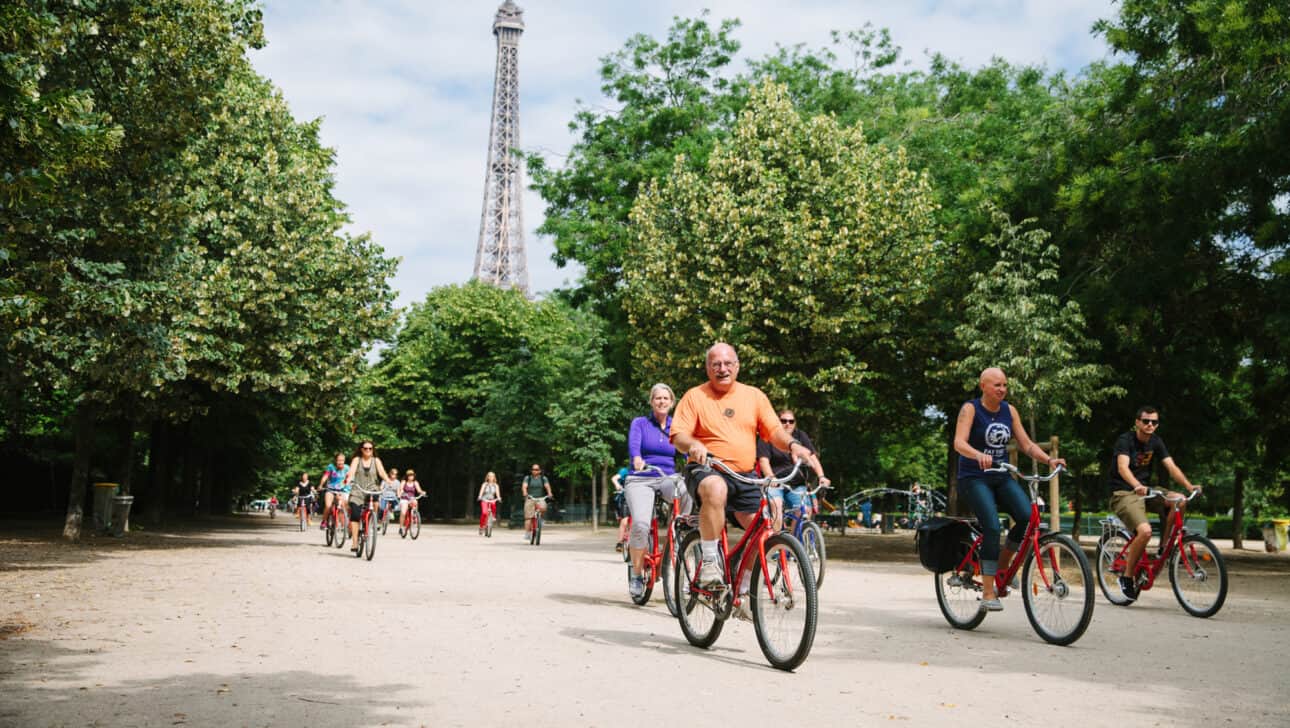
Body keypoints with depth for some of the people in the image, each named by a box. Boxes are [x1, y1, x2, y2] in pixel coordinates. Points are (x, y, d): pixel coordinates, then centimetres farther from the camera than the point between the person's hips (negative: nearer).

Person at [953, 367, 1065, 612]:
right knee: (992, 527, -23)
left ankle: (1002, 564, 5)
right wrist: (979, 455, -41)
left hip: (1002, 478, 5)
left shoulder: (1009, 411, 9)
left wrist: (1049, 459, -9)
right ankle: (988, 593, -17)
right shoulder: (970, 409, -7)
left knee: (1028, 516, -20)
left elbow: (1026, 444, 8)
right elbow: (959, 443, -21)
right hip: (974, 478, -5)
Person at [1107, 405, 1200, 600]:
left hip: (1145, 491, 6)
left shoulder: (1156, 442, 5)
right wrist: (1137, 486, -49)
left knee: (1179, 501, -20)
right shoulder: (1125, 440, -13)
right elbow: (1123, 467, -30)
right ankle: (1127, 577, -11)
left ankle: (1163, 549, -5)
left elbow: (1171, 467, -5)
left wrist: (1189, 486, -23)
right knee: (1145, 531, -29)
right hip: (1123, 494, -6)